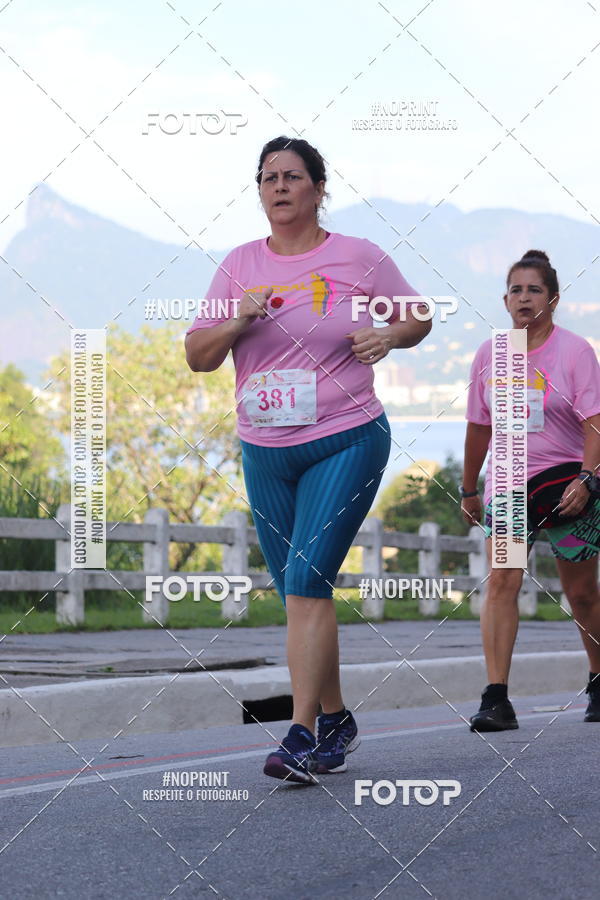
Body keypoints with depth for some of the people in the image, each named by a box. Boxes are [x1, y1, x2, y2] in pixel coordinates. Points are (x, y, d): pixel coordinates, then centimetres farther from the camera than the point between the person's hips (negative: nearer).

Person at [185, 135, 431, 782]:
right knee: (299, 593, 8)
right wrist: (237, 323, -13)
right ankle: (335, 722, 24)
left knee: (307, 578, -17)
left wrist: (388, 336, -9)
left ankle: (301, 737, -16)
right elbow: (197, 357, 7)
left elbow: (418, 317, 13)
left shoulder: (359, 258, 0)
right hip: (264, 453, 4)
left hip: (347, 442, -4)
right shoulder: (241, 265, 7)